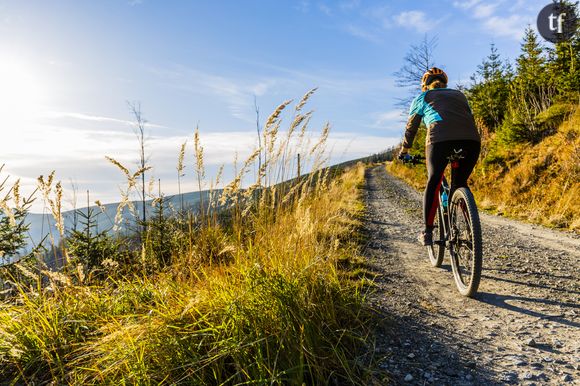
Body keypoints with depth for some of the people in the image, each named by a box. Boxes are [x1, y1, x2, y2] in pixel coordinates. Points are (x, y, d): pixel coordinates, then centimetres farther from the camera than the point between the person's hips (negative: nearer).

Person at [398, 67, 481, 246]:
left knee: (433, 183, 9)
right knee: (460, 183, 19)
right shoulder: (459, 95, 34)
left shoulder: (422, 98, 24)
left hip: (441, 139, -3)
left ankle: (427, 233, 8)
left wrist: (403, 152, 41)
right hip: (471, 139, 3)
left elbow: (411, 128, 28)